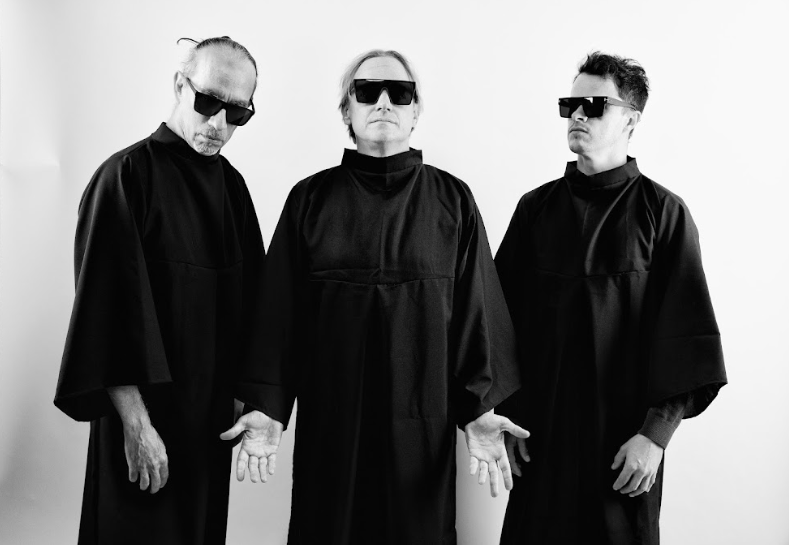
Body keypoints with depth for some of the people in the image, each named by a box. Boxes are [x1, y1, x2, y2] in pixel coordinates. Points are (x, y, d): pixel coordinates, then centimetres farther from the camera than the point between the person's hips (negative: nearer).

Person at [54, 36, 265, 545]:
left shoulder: (231, 184, 7)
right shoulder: (127, 176, -13)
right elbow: (109, 307, -18)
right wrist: (135, 422, -21)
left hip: (214, 415, 6)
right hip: (147, 414, -6)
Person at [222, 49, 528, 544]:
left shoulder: (452, 201, 3)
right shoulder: (311, 198, 4)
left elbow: (476, 310, 0)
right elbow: (278, 309, 1)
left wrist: (480, 408, -7)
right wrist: (266, 406, -6)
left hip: (423, 425, 0)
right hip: (328, 425, 1)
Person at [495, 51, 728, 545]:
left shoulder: (664, 213, -2)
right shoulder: (536, 207, 6)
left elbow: (686, 333, -6)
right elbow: (502, 316, 6)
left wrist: (656, 434, -11)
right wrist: (505, 415, 1)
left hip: (625, 436, -2)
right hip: (539, 433, 3)